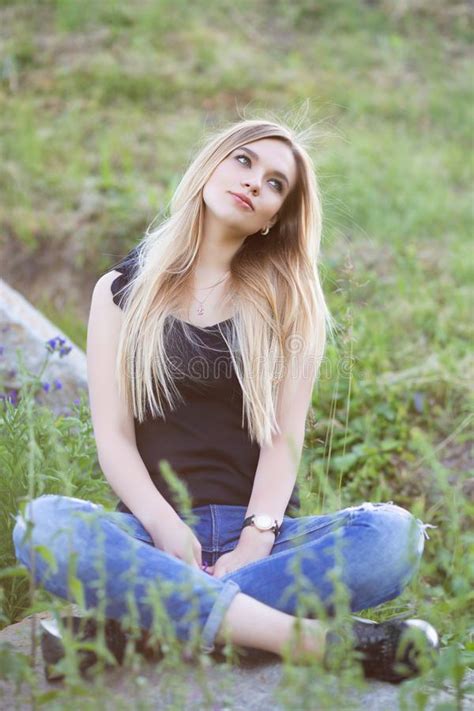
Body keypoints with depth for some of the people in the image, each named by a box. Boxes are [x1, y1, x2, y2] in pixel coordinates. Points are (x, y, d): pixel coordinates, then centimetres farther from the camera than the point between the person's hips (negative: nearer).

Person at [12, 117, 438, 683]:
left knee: (395, 531, -27)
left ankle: (154, 618, -30)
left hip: (259, 532, 1)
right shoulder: (122, 291, 12)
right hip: (155, 532, 0)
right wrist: (165, 529, -16)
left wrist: (255, 541, -16)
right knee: (43, 523, -32)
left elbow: (284, 436, 1)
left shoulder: (290, 302, 13)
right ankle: (316, 640, -36)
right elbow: (113, 436, 2)